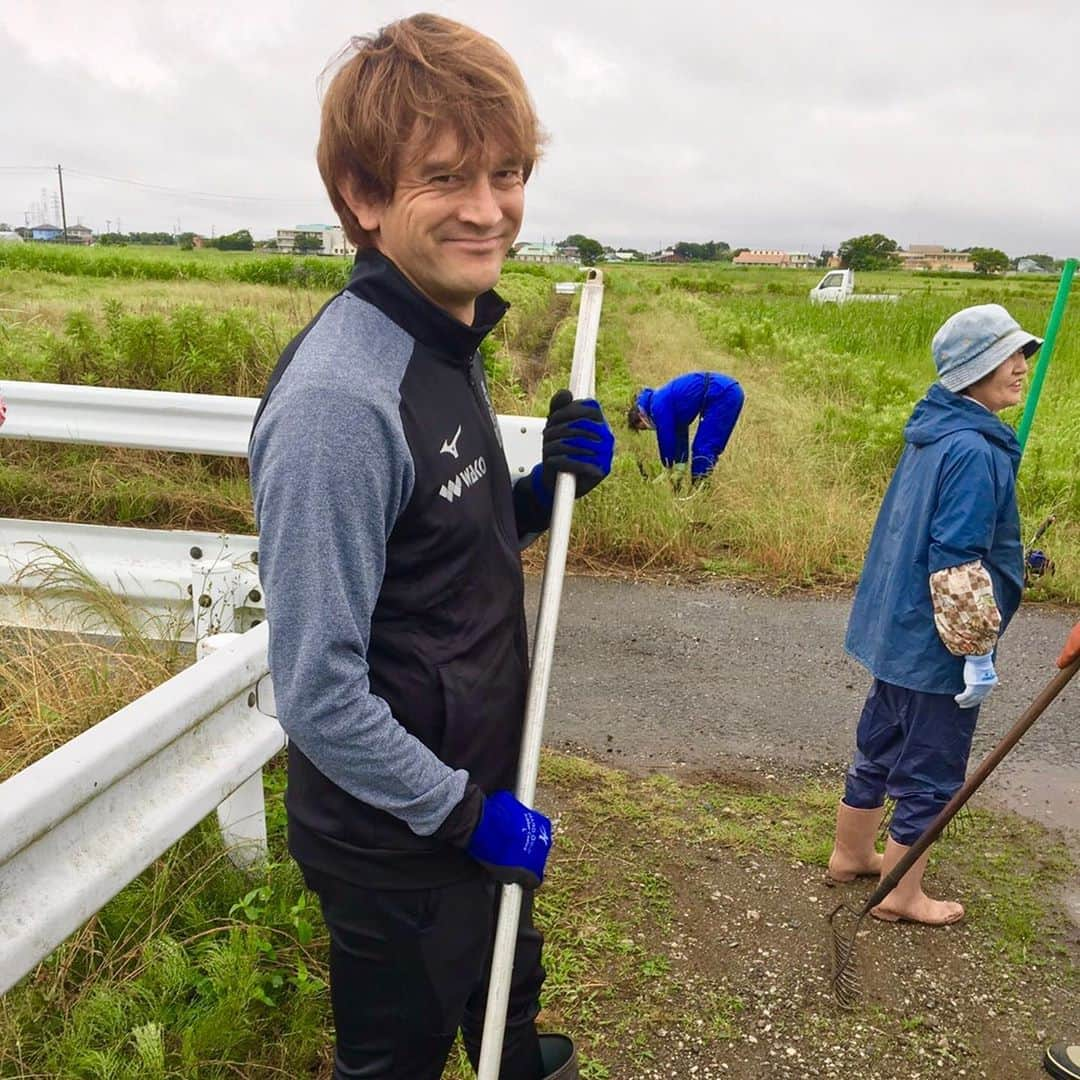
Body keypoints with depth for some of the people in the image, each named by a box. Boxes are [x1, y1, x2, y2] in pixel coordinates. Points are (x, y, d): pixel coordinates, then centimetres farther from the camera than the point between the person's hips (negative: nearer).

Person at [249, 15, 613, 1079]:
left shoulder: (448, 343, 0)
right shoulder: (338, 396, -29)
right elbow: (318, 692, -26)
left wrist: (548, 489, -7)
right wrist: (465, 815, -16)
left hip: (478, 793, 8)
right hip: (395, 841, -8)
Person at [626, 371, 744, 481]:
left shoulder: (658, 405, -7)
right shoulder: (665, 398, 21)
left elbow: (666, 438, -3)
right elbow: (680, 435, 26)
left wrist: (668, 470, 11)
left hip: (723, 394, -10)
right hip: (730, 391, 10)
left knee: (703, 448, -5)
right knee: (709, 448, 14)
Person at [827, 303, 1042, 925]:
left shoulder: (935, 432, 7)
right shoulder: (974, 451, -22)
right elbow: (957, 565, -25)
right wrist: (977, 651, -19)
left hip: (896, 634, 9)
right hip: (936, 648, -9)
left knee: (881, 747, 22)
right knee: (932, 775, 8)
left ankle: (851, 855, 40)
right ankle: (900, 894, 25)